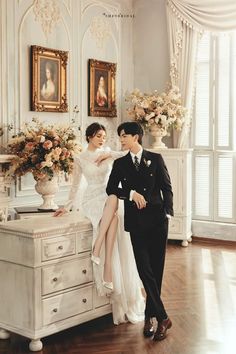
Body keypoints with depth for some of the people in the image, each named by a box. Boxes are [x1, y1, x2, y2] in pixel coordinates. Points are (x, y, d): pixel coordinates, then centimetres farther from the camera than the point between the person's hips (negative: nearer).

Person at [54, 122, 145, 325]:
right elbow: (75, 185, 14)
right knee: (113, 217, -36)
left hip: (110, 199, 2)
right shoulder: (80, 159, 7)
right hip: (92, 200, -2)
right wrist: (68, 206, 12)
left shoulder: (108, 153, 12)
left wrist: (108, 154, -8)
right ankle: (107, 269, -38)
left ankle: (97, 248, -39)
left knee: (114, 198, -37)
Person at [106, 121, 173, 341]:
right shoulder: (120, 163, 11)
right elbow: (111, 189, 5)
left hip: (157, 218, 0)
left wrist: (167, 212, -6)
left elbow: (167, 187, 5)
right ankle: (162, 317, 1)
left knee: (156, 269, 4)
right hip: (136, 221, 0)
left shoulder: (155, 159, 8)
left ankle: (149, 316, 18)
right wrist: (132, 193, -10)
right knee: (144, 269, -8)